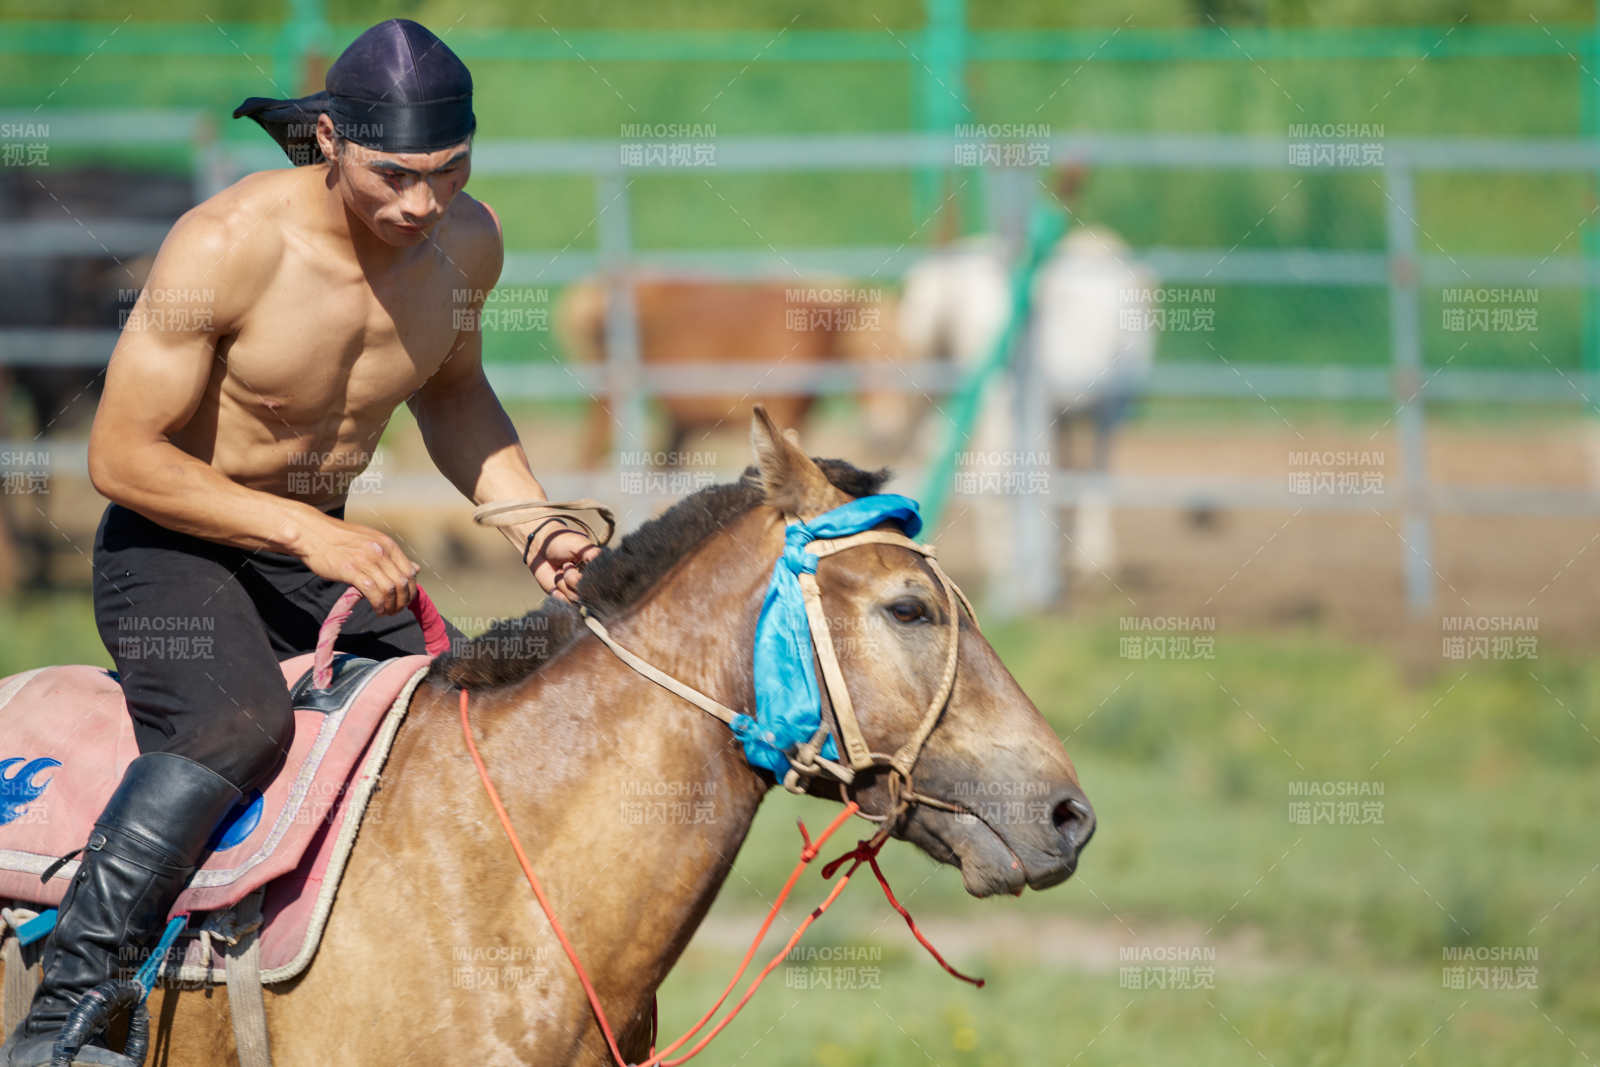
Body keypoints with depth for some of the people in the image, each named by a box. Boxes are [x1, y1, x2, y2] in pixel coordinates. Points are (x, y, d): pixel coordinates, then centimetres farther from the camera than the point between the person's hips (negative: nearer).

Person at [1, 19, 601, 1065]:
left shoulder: (468, 243, -5)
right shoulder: (228, 244, -24)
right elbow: (121, 457, -21)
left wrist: (532, 520, 1)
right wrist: (306, 530, -28)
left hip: (325, 557, 7)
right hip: (170, 548, -7)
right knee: (237, 723, -34)